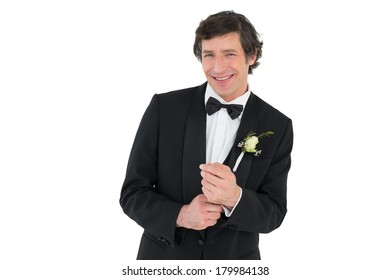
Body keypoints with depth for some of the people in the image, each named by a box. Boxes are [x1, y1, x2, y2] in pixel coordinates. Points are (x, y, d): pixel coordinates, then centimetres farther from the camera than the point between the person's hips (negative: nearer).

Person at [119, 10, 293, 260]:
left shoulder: (277, 127, -8)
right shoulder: (164, 108, -10)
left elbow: (273, 213, -8)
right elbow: (132, 193, -7)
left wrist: (234, 197, -28)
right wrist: (180, 215, -24)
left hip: (234, 264, 1)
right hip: (163, 257, 0)